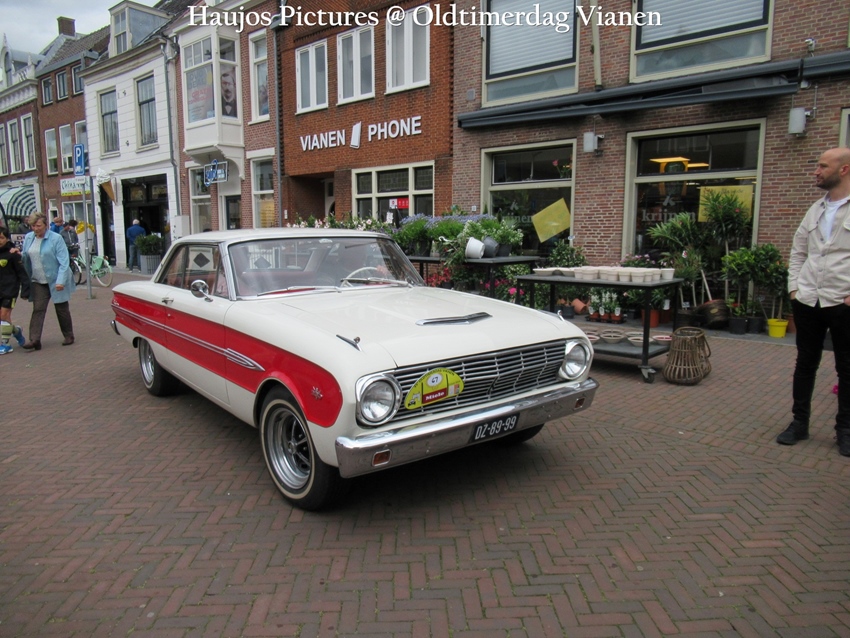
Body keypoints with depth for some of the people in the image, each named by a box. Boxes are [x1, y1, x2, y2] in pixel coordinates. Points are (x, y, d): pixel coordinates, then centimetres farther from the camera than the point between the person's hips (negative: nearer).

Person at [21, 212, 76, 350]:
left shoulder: (55, 238, -12)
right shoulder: (28, 238, 5)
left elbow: (64, 261, -15)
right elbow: (25, 257, 15)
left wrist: (61, 281, -22)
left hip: (56, 281, -4)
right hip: (38, 282, 4)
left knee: (62, 309, 8)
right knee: (38, 310, -3)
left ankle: (69, 336, 21)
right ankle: (34, 340, -5)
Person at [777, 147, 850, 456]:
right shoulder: (816, 209, 11)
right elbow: (798, 250, 17)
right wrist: (793, 286, 7)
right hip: (807, 301, 5)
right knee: (805, 363, 11)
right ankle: (799, 422, 23)